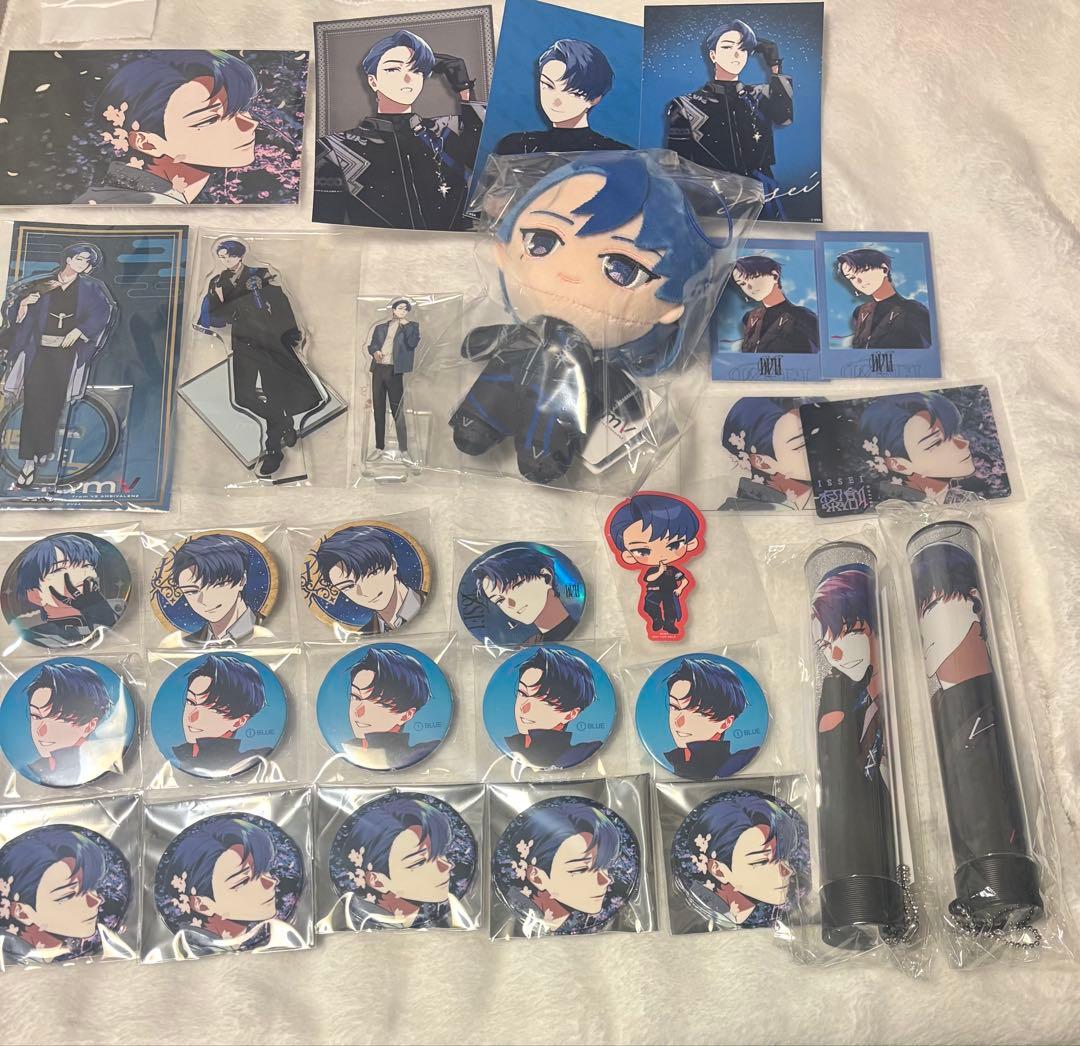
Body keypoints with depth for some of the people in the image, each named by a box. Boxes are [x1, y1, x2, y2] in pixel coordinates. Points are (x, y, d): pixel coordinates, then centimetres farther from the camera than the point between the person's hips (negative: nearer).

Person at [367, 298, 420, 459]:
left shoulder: (411, 326, 8)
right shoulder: (380, 327, 16)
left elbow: (413, 343, -8)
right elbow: (371, 345, 18)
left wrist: (405, 325, -6)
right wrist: (375, 351, -3)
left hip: (395, 371, -4)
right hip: (378, 370, 4)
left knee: (397, 410, -7)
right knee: (378, 409, 6)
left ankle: (403, 448, -6)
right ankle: (380, 446, 11)